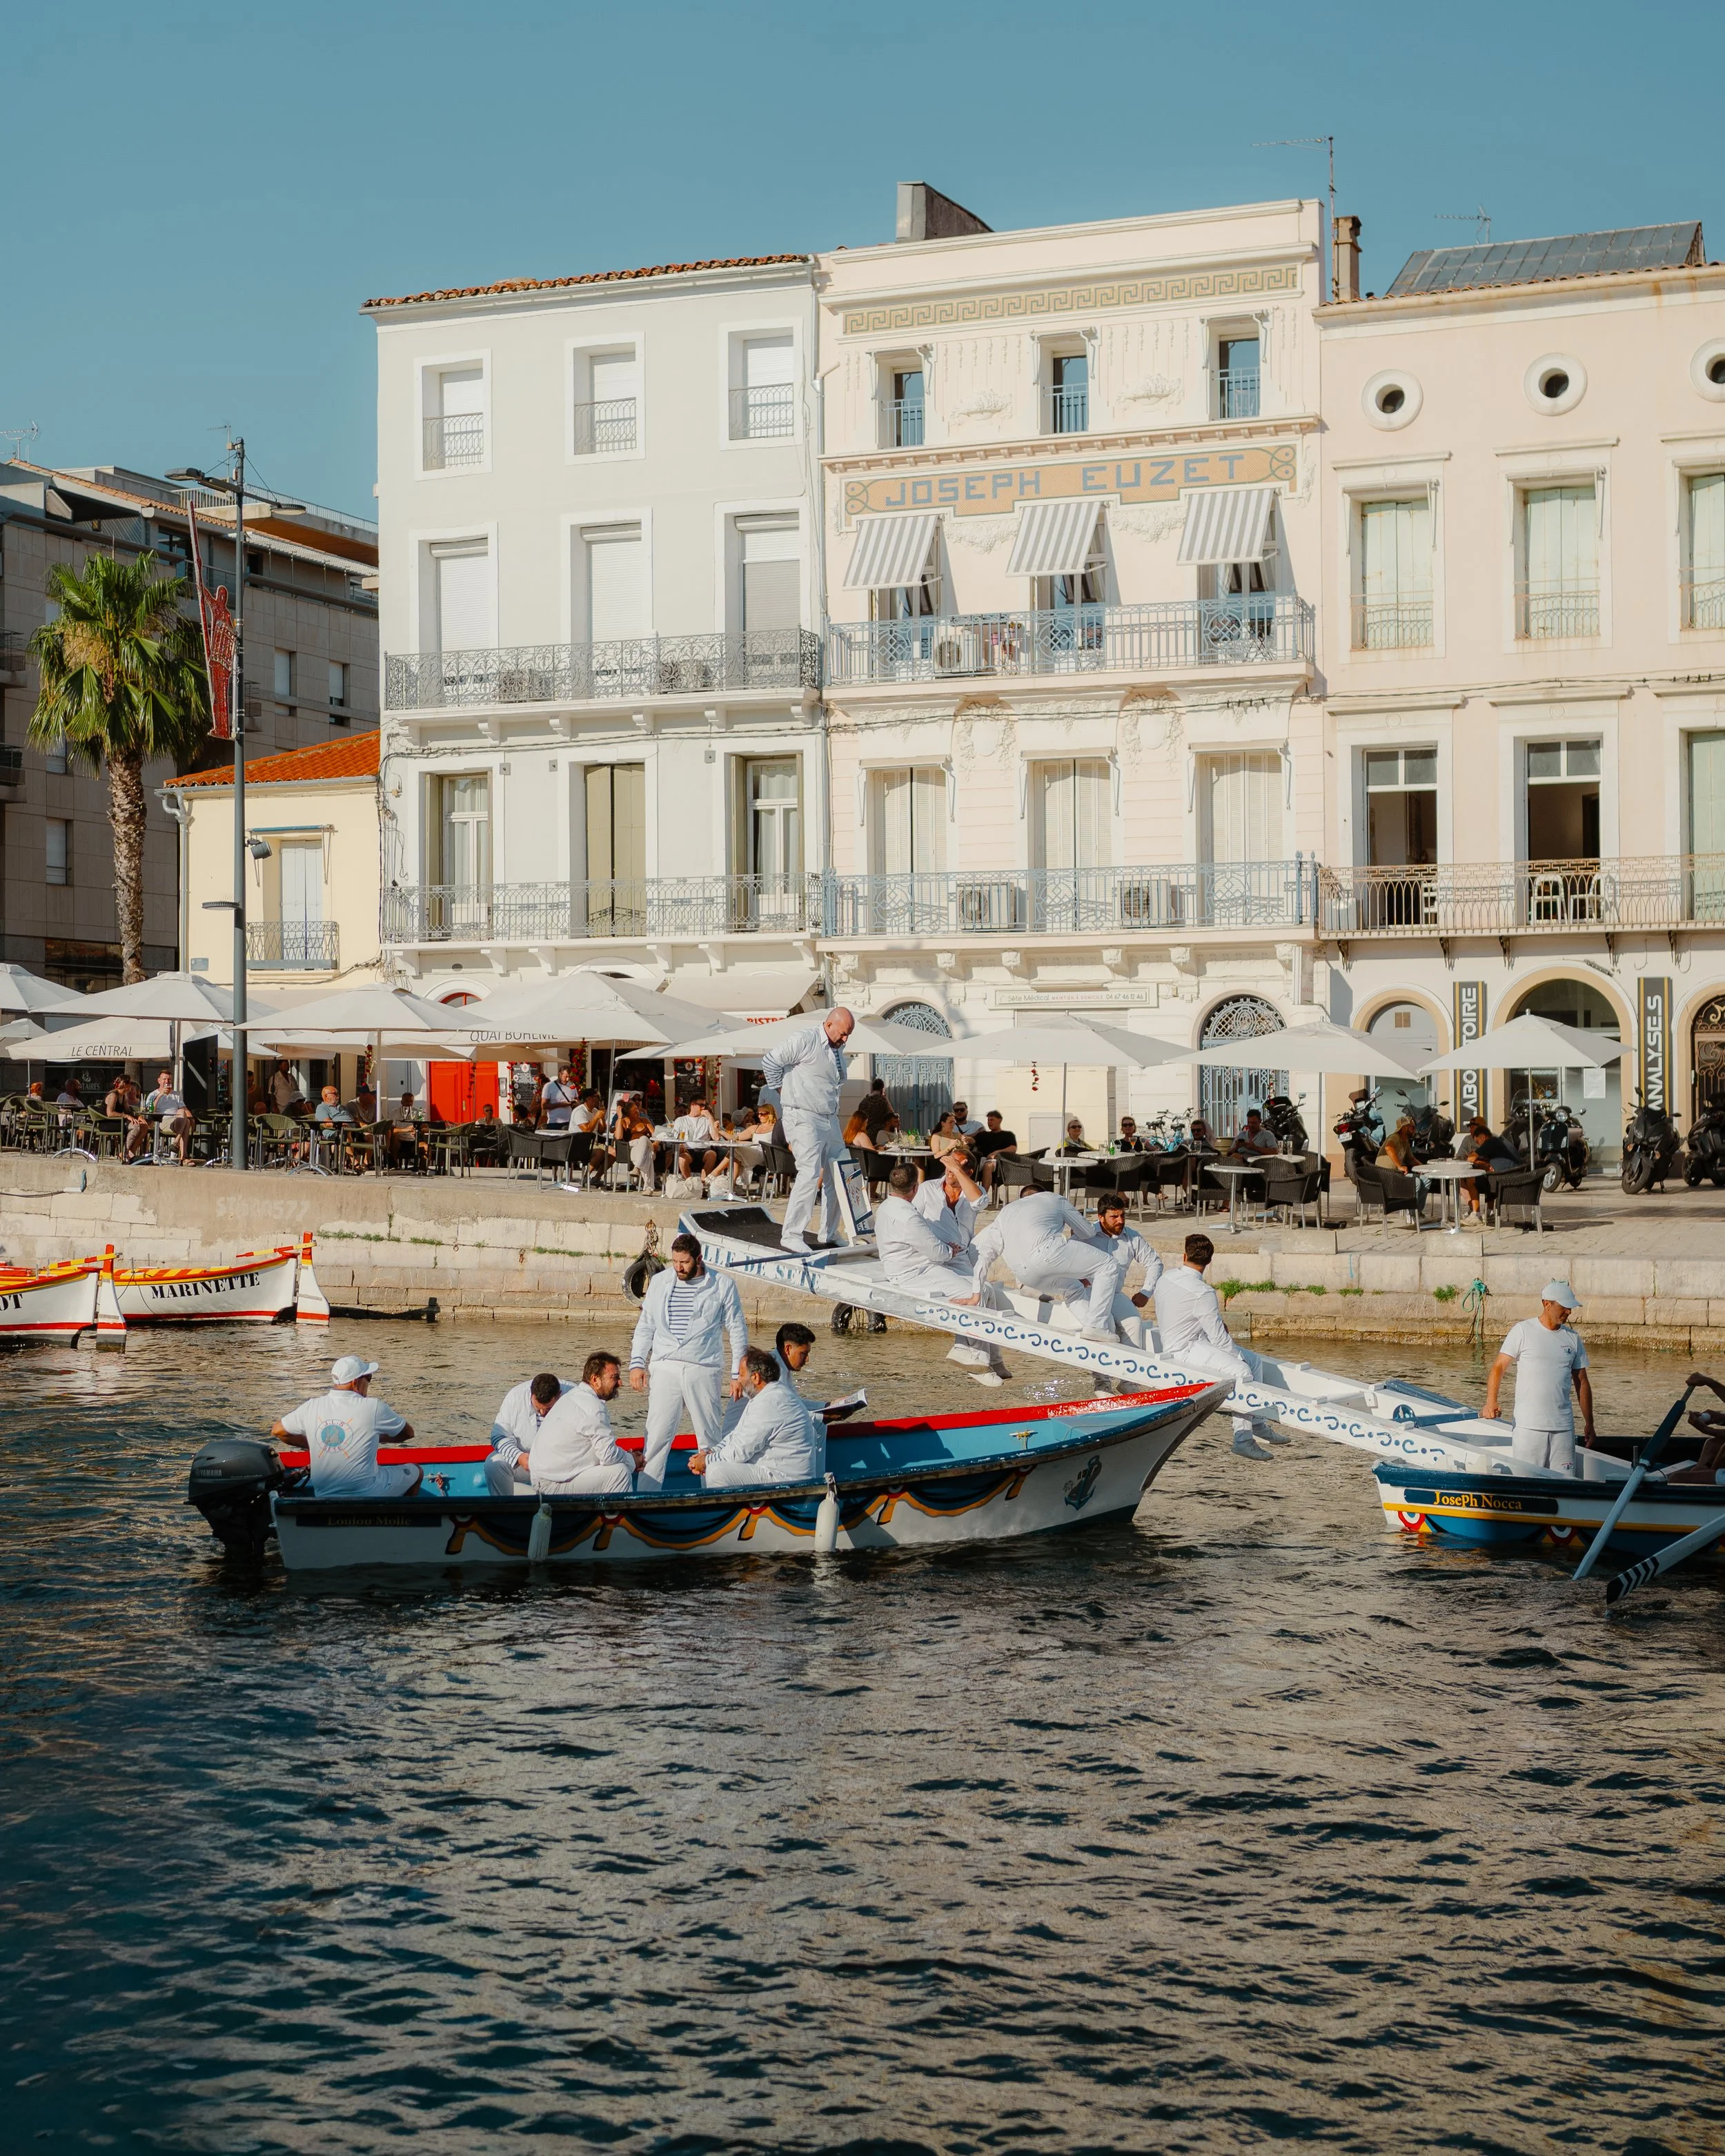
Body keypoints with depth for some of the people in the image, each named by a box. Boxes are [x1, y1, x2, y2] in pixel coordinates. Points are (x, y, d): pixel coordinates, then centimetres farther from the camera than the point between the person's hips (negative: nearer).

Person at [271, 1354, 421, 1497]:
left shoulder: (311, 1408, -4)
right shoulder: (374, 1408, -13)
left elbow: (277, 1431, 10)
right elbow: (408, 1433, 3)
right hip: (367, 1495, -5)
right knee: (417, 1471, 23)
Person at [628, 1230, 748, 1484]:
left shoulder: (723, 1285, 2)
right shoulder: (659, 1282, 9)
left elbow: (738, 1331, 5)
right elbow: (644, 1327, 15)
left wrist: (738, 1374, 1)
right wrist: (637, 1364, 6)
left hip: (704, 1370, -1)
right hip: (665, 1368, 1)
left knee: (710, 1437, 4)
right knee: (656, 1435, -5)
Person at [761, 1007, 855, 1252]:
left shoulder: (838, 1049, 14)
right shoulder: (805, 1039, -12)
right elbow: (771, 1060, -10)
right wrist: (782, 1090, -1)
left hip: (830, 1119, 9)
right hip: (803, 1119, -9)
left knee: (838, 1176, 9)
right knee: (810, 1173, -18)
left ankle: (830, 1235, 18)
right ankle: (792, 1235, -13)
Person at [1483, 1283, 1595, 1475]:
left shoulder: (1572, 1338, 12)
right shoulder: (1522, 1331, 0)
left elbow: (1582, 1382, 18)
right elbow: (1498, 1367, -3)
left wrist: (1589, 1423, 17)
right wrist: (1491, 1401, -19)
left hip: (1563, 1427, 4)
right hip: (1528, 1425, -4)